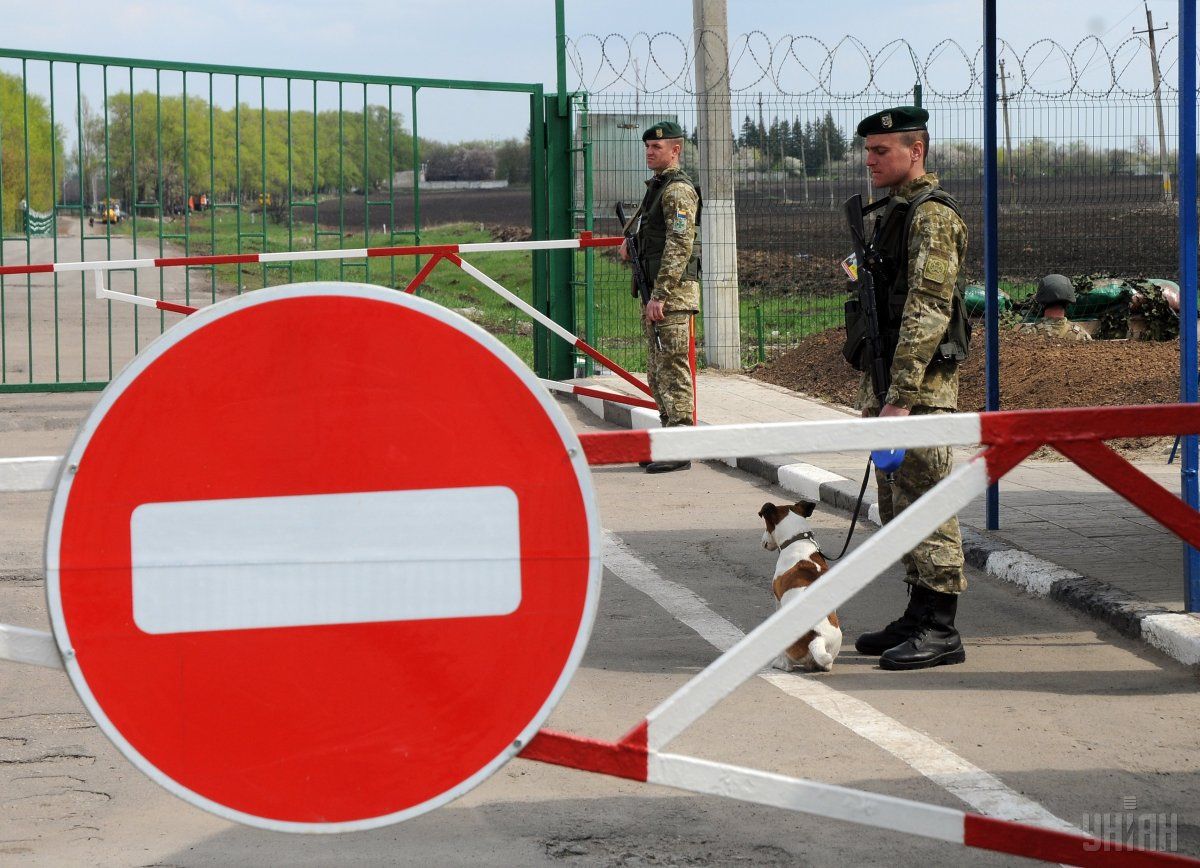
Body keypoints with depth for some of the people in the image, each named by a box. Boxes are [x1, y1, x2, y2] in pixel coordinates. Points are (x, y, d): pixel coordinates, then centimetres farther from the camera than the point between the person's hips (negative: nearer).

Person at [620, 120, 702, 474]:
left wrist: (660, 296, -24)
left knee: (674, 372, -10)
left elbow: (679, 247, -20)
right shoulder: (656, 187, 18)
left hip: (673, 295, -10)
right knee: (658, 375, 12)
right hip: (655, 295, 10)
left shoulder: (679, 190, -12)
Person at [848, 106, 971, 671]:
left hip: (921, 385, -10)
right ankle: (919, 617, 20)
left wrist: (901, 396, -26)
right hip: (890, 379, 10)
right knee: (897, 504, 13)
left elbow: (927, 312, -21)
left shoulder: (932, 215, -13)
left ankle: (939, 630, -5)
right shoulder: (892, 212, 18)